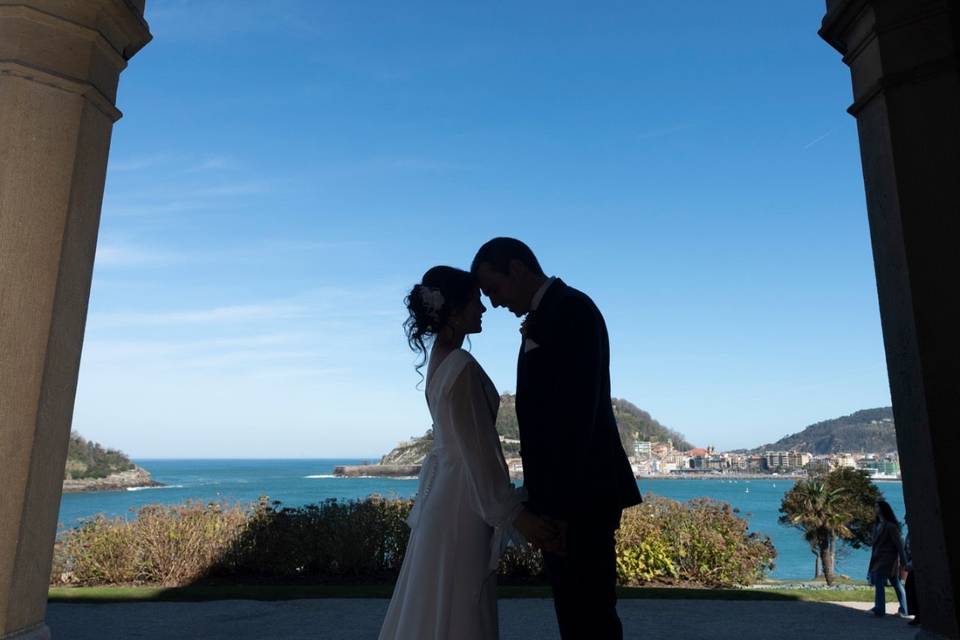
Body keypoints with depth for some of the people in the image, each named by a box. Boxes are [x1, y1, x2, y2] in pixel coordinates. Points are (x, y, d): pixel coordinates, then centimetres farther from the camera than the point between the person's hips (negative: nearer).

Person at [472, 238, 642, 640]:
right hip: (560, 493, 10)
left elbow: (579, 410, -21)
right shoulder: (544, 318, 16)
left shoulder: (572, 308, -12)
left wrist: (560, 501, -21)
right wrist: (540, 494, 14)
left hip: (581, 495, -10)